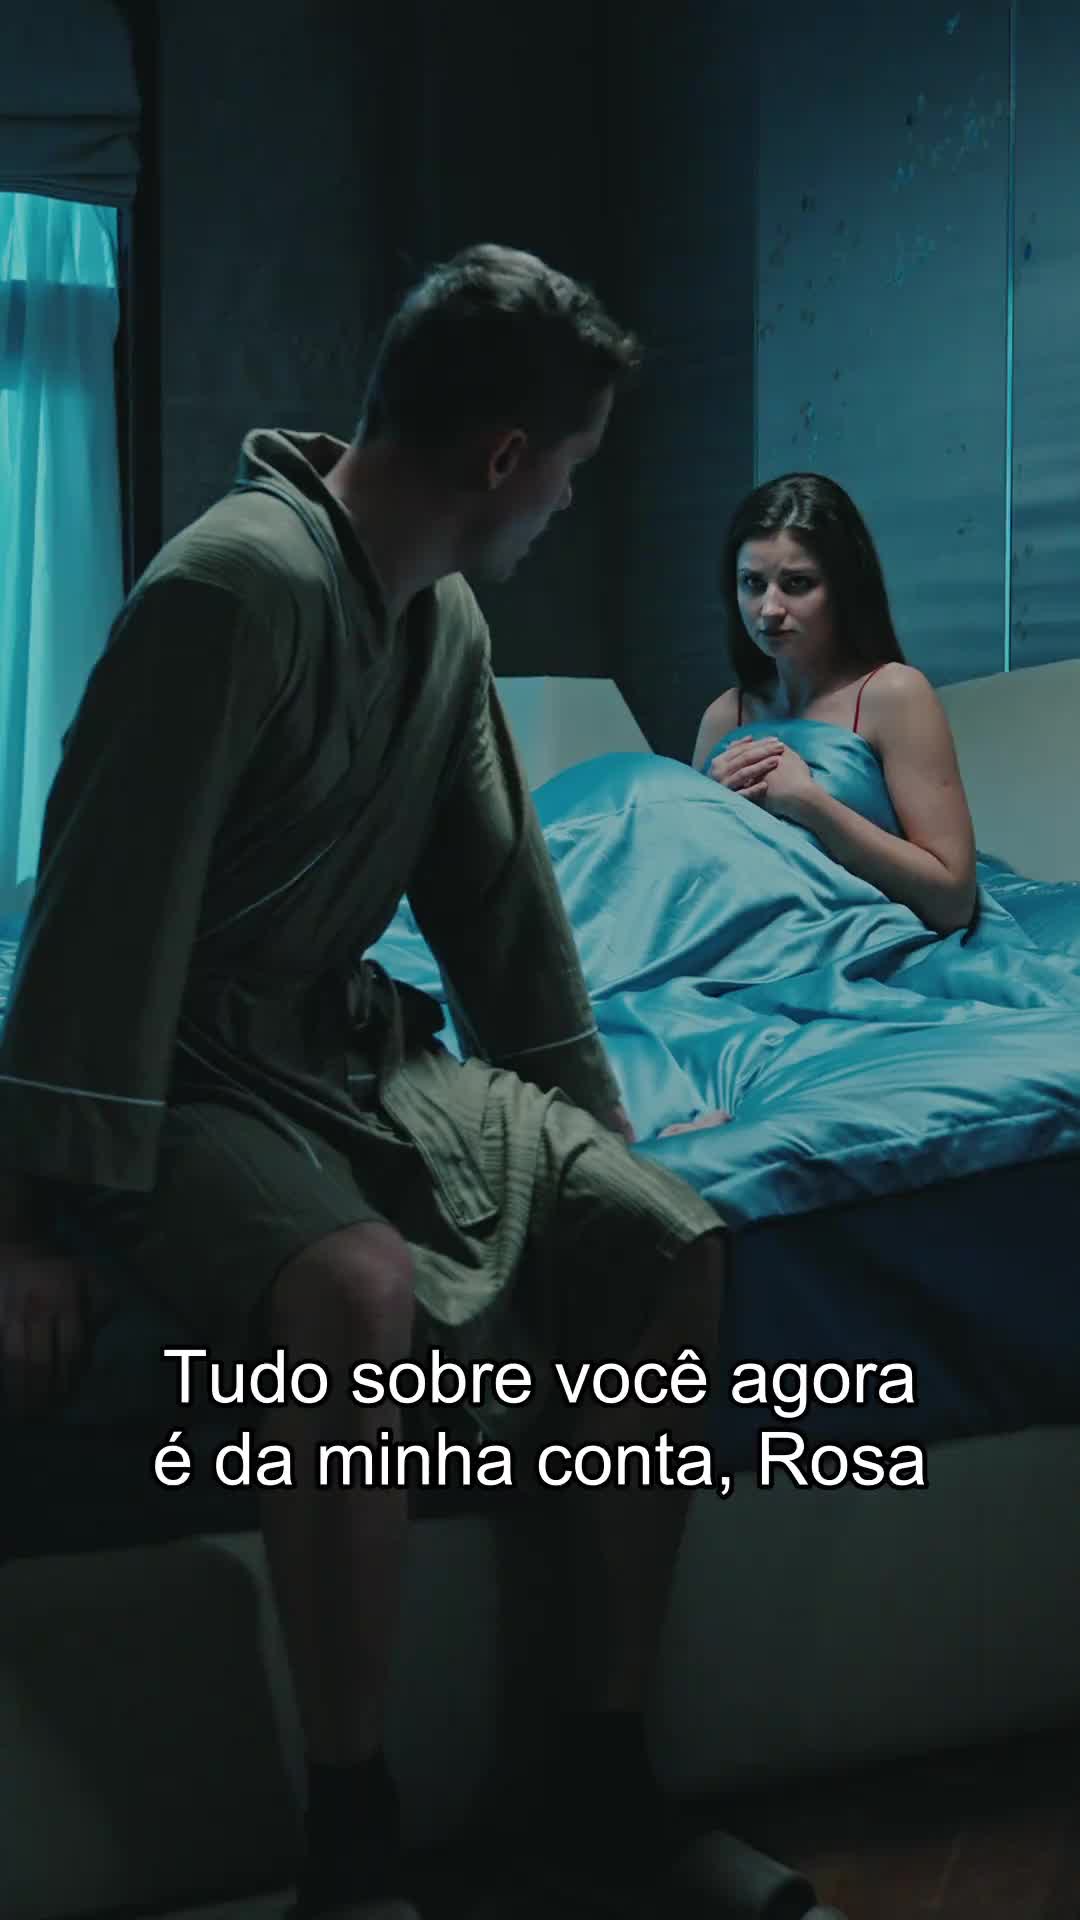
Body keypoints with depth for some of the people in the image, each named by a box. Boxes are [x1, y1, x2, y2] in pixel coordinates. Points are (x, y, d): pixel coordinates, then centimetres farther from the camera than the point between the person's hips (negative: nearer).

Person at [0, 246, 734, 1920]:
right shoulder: (238, 584, -21)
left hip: (354, 1044, 9)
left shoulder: (448, 619, 7)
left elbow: (496, 889, 15)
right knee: (362, 1294, -37)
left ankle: (606, 1776, -1)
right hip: (189, 1073, -8)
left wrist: (595, 1124, 16)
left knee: (675, 1245, -7)